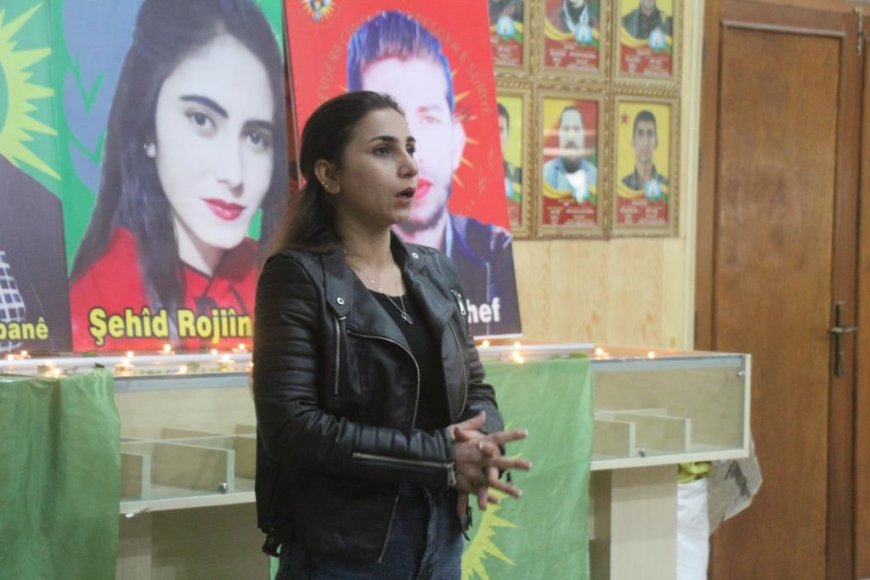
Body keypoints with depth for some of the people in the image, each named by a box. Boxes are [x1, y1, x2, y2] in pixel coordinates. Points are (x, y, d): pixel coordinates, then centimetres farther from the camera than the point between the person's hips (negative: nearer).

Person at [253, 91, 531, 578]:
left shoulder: (437, 273, 9)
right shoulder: (298, 277, -9)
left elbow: (475, 387, 15)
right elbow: (290, 426, -18)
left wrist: (481, 447, -9)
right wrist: (441, 456, -19)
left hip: (440, 538, 6)